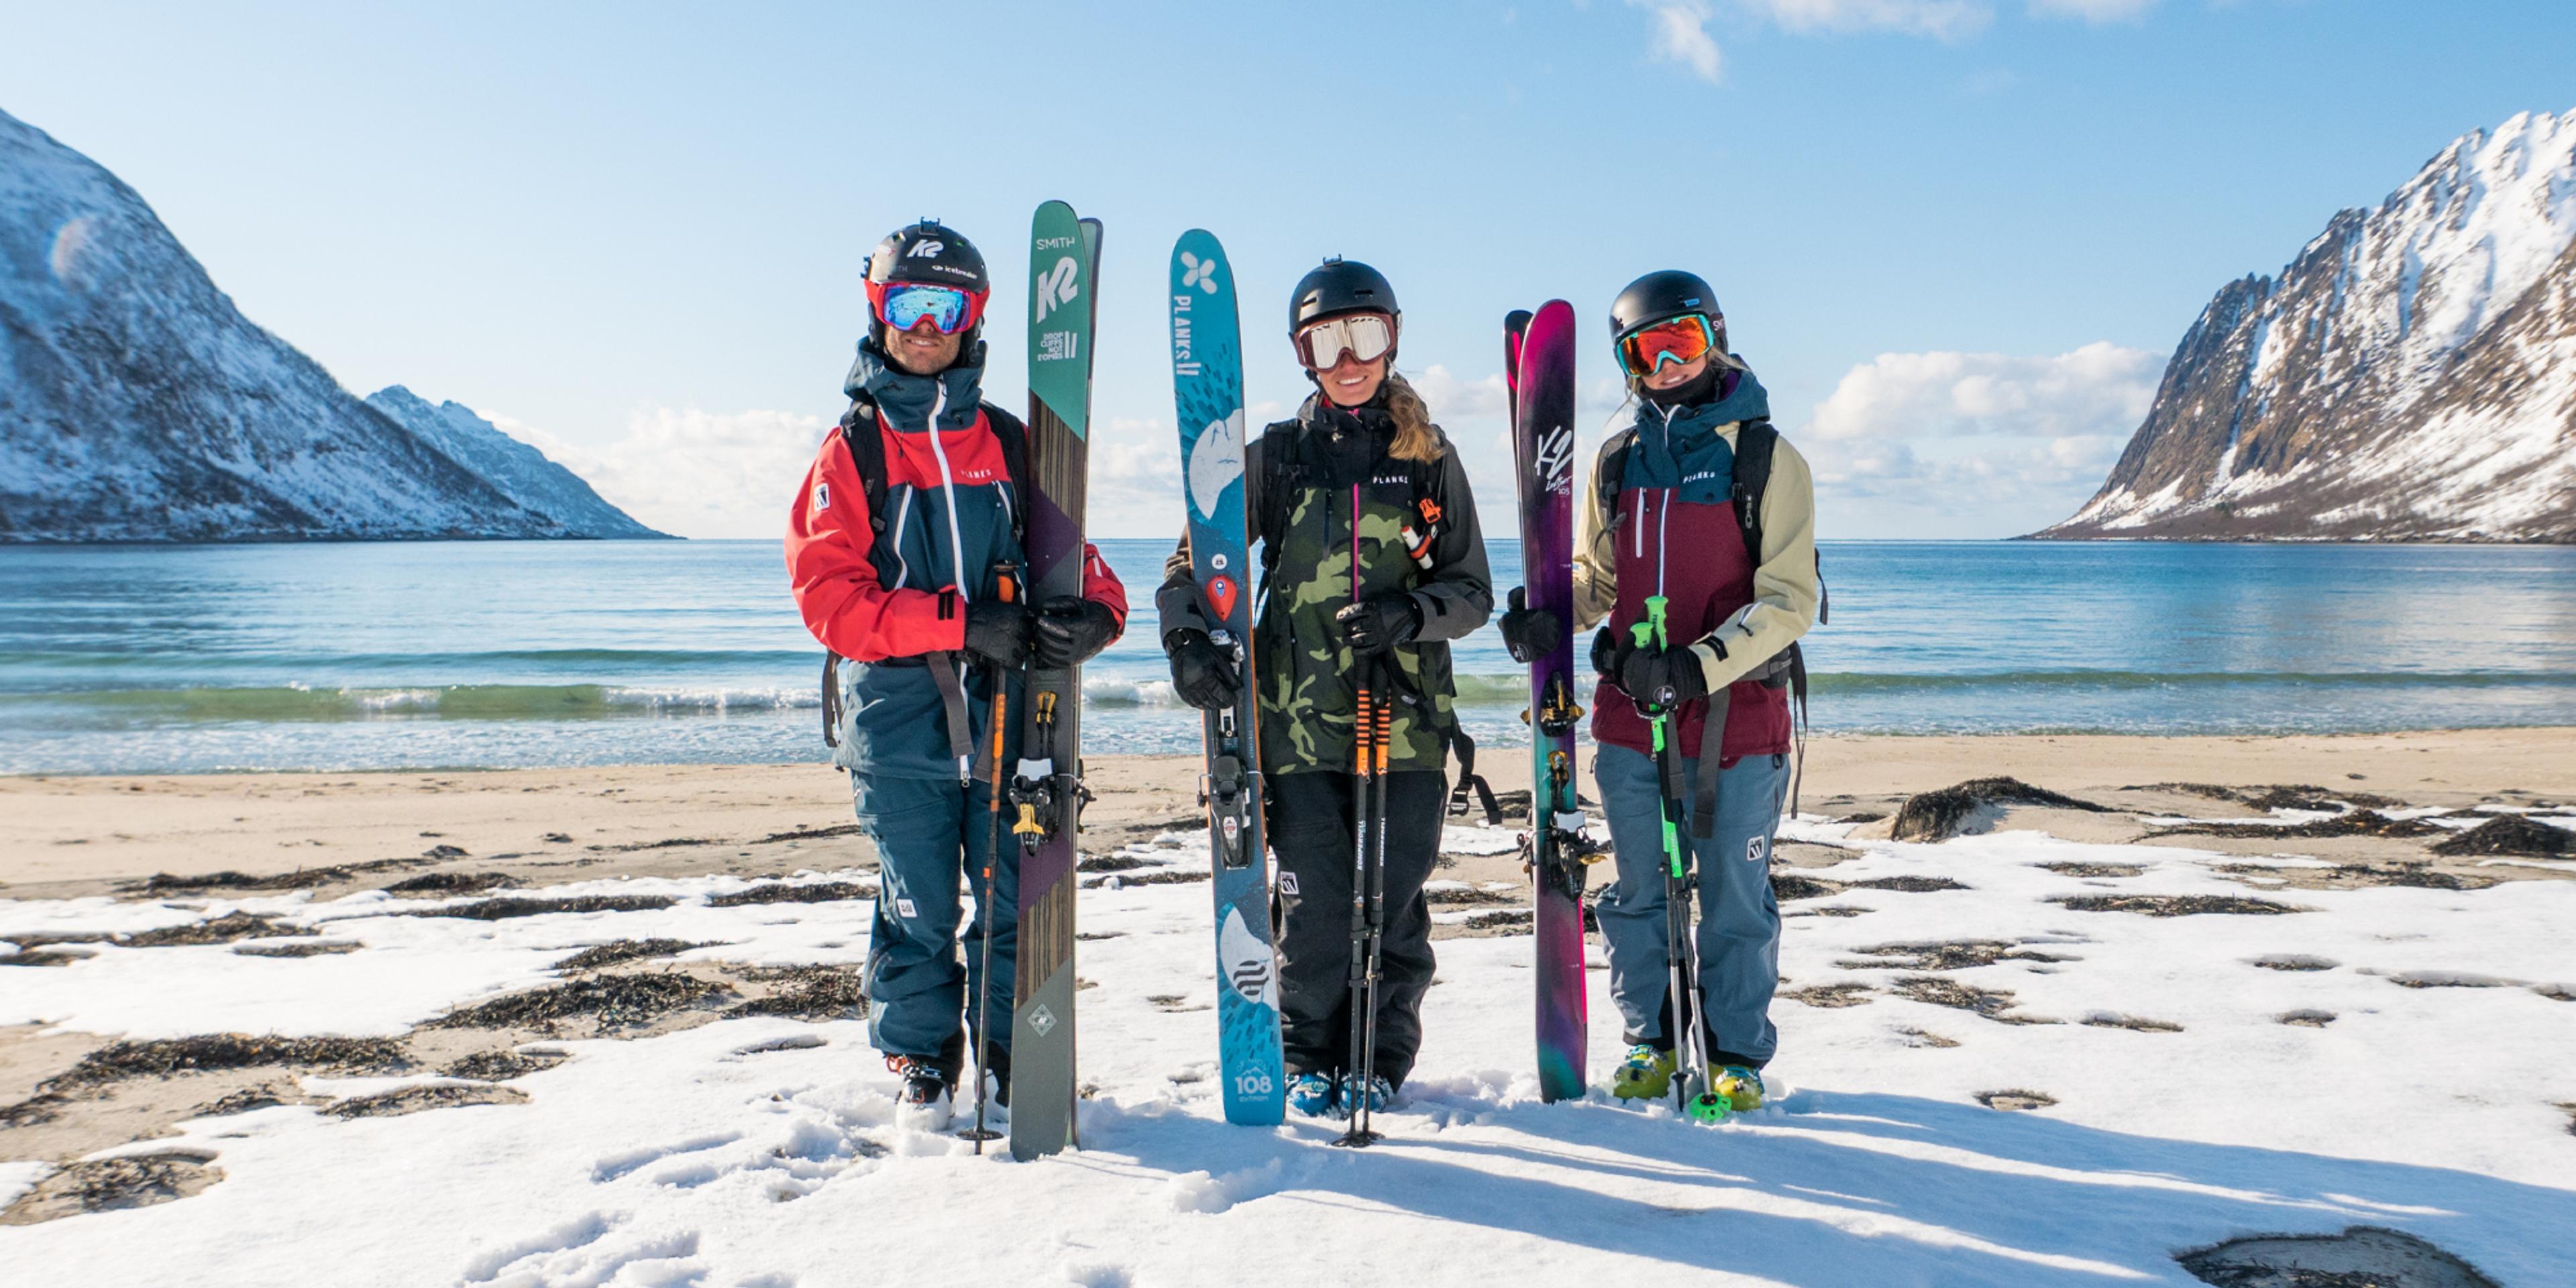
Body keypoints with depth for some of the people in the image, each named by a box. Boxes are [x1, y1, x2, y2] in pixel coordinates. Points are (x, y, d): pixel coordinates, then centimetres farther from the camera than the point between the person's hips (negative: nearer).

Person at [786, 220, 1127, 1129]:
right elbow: (828, 595, -6)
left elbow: (1078, 560, 10)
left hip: (1004, 711, 2)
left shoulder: (1010, 443, 11)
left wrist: (1093, 614, -15)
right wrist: (960, 623, -19)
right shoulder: (850, 451, 4)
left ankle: (1013, 1068, 22)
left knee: (1016, 900, 4)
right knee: (918, 910, 5)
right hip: (897, 720, -2)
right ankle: (923, 1070, 25)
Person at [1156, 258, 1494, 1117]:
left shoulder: (1430, 459, 9)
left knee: (1394, 903, 1)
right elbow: (1195, 559, 9)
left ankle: (1381, 1061, 22)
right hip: (1299, 717, 0)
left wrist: (1408, 614, -13)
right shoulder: (1275, 456, 8)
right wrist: (1187, 639, -10)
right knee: (1314, 905, 0)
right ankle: (1309, 1061, 22)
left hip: (1407, 715, 1)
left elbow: (1472, 590, 8)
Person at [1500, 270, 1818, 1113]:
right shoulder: (1617, 459, 9)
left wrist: (1698, 664, -21)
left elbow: (1788, 600, -9)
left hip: (1737, 719, -3)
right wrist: (1547, 619, -4)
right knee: (1638, 892, 11)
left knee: (1735, 898, 6)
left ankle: (1736, 1052, 23)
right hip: (1628, 716, 4)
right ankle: (1653, 1041, 28)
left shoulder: (1767, 457, -3)